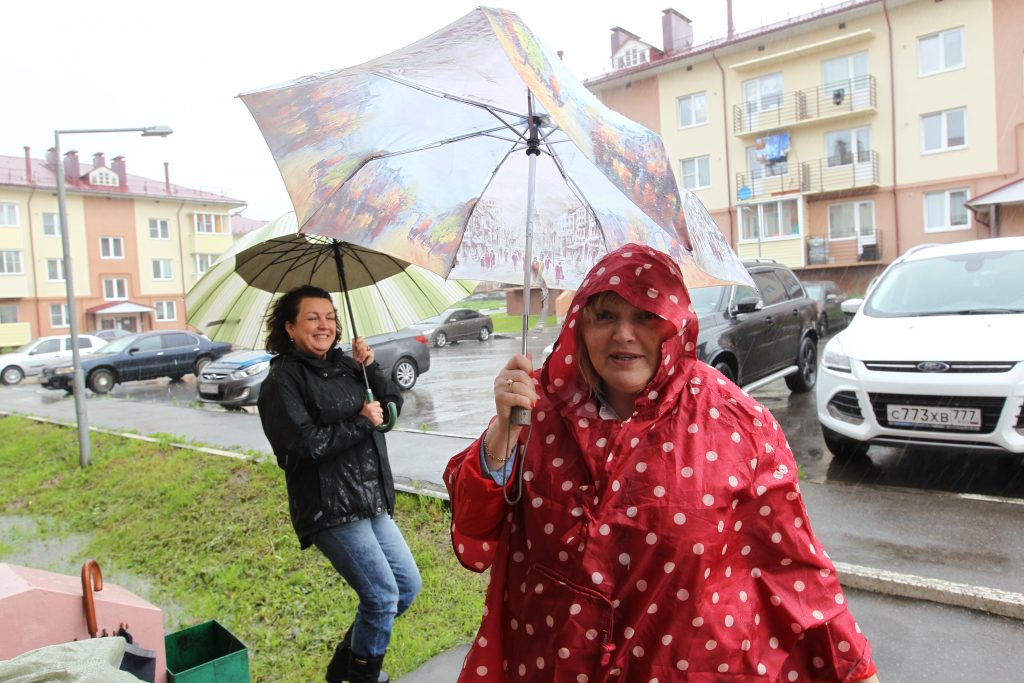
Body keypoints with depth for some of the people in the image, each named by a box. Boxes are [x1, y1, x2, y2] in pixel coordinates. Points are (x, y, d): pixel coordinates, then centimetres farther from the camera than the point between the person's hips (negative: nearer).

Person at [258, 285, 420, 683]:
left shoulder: (345, 365, 11)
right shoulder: (283, 380, -9)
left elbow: (394, 405, 8)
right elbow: (305, 445, -18)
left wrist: (370, 368, -6)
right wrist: (362, 423, -12)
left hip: (371, 501, 8)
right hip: (329, 507, -8)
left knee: (408, 586, 13)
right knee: (382, 596, -5)